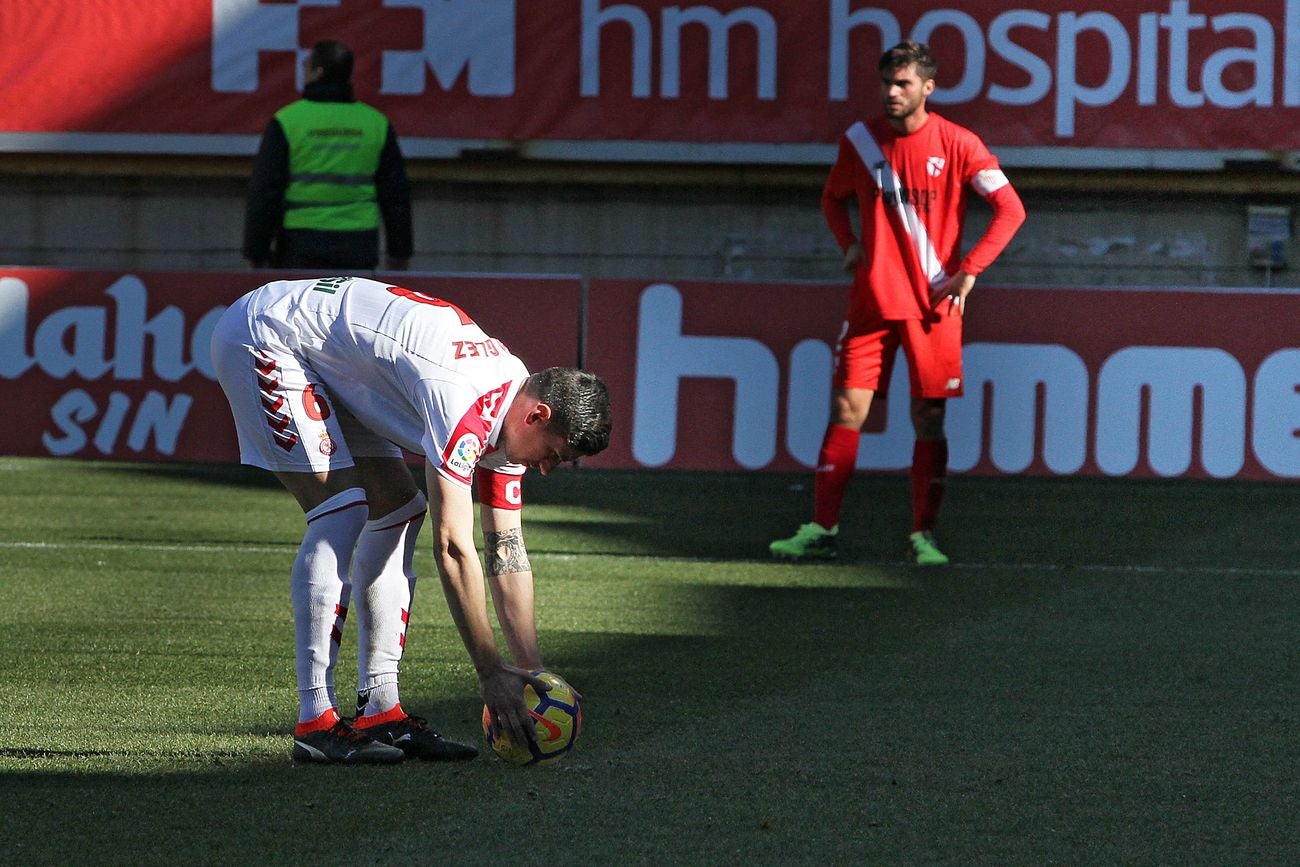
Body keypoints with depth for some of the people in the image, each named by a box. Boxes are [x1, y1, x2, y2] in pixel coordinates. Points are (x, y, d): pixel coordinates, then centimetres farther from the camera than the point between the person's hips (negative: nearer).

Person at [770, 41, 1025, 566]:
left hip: (934, 304, -2)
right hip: (872, 300, 2)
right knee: (847, 410, -3)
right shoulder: (861, 141, 5)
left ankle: (923, 536, 5)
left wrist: (968, 270, -10)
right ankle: (821, 530, -1)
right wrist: (848, 245, 5)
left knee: (929, 419, 0)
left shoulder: (956, 144, -5)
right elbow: (833, 199, 23)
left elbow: (1010, 209, -4)